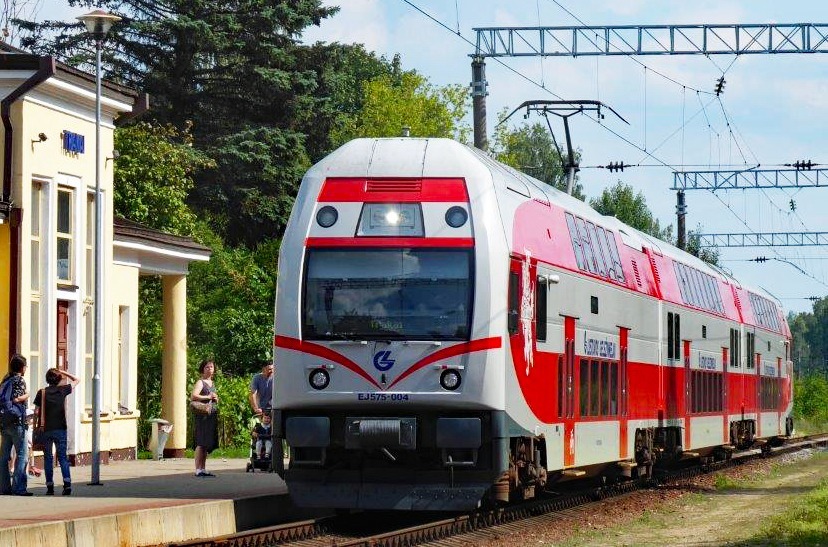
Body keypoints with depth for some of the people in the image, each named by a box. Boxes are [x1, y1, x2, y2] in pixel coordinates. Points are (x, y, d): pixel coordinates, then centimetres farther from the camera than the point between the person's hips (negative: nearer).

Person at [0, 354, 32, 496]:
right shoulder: (20, 380, -10)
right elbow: (15, 399, -20)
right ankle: (18, 487, -9)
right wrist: (26, 395, -4)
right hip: (17, 423, -8)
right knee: (22, 455, -4)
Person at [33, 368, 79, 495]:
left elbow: (36, 412, -5)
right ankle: (67, 483, -13)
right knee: (62, 457, 4)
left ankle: (50, 487, 4)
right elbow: (76, 380, 14)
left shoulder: (42, 393, -3)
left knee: (48, 458, 7)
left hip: (46, 429, 0)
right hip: (60, 429, 0)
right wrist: (64, 372, 13)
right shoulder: (63, 390, 0)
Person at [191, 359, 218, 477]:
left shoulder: (211, 383, 19)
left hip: (212, 415, 9)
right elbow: (193, 396, -22)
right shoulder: (200, 382, -6)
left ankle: (203, 469, 14)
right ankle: (198, 469, -13)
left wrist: (216, 398, 9)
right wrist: (208, 397, -16)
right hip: (203, 415, -9)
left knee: (207, 444, 9)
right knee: (201, 443, -11)